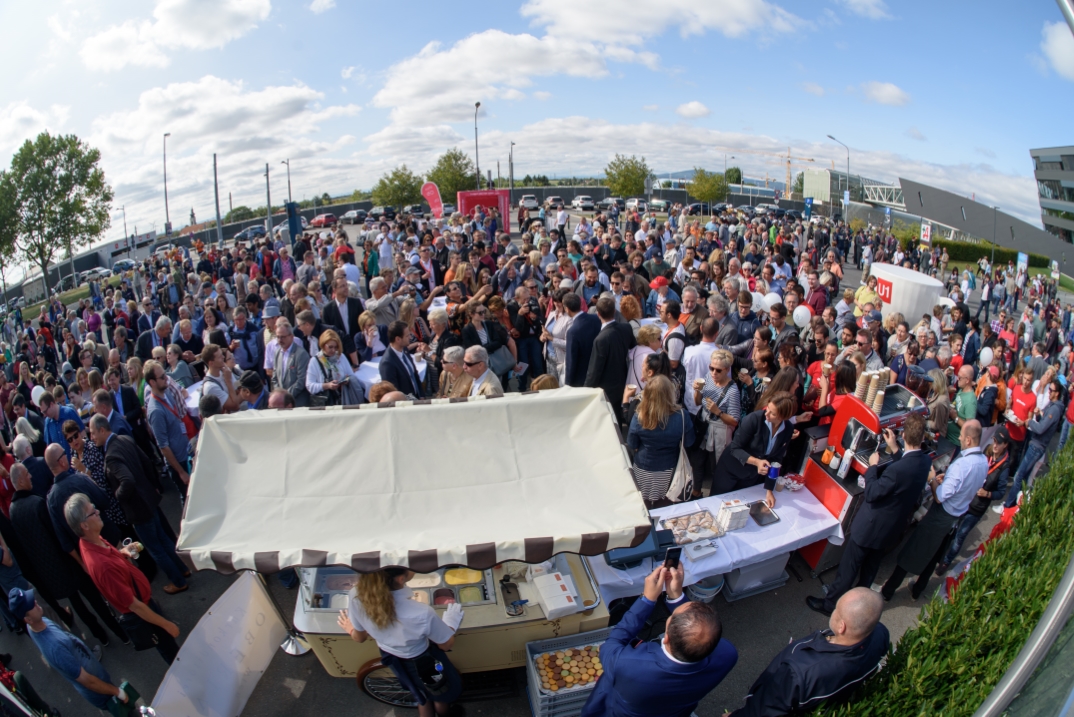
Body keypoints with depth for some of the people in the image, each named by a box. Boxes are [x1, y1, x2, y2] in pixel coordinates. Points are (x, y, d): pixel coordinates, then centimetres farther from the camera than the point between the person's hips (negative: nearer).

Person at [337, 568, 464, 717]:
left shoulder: (356, 597, -32)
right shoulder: (421, 614, -42)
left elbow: (359, 637, -9)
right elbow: (446, 644, -20)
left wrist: (351, 630, 13)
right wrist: (451, 622, 0)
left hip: (390, 658, 3)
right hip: (421, 660, -3)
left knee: (422, 694, 35)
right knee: (443, 694, 33)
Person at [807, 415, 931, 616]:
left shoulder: (897, 469, -35)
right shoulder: (926, 462, -11)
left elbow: (871, 494, -25)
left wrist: (873, 466, -15)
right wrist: (894, 449, 6)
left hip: (871, 526, -7)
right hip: (893, 528, 8)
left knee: (848, 566, 10)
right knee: (871, 566, 26)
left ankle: (830, 603, 25)